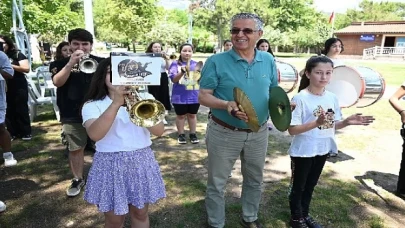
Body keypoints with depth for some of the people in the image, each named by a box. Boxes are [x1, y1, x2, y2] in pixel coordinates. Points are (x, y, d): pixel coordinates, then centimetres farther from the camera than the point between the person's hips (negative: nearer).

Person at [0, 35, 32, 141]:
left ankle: (26, 133, 11)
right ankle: (12, 133, 15)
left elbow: (26, 69, -10)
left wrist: (10, 66, -17)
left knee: (21, 110, 3)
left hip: (19, 87, -3)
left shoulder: (17, 54, -2)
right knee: (9, 111, 6)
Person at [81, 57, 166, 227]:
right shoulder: (93, 105, -4)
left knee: (140, 213, 16)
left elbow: (159, 131, -8)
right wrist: (116, 103, -28)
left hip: (142, 162, 2)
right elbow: (95, 134, -23)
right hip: (110, 166, -2)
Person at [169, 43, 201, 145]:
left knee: (192, 114, 11)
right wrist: (182, 71, -28)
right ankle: (181, 135, 21)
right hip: (180, 96, -2)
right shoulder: (175, 64, -2)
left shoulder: (196, 64, 5)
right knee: (180, 115, 9)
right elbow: (174, 79, -11)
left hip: (193, 95, 2)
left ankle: (193, 134, 23)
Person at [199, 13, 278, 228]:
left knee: (255, 179, 21)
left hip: (258, 133, 4)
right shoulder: (216, 61, -12)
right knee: (217, 183, 11)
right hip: (224, 133, -3)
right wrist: (226, 104, -31)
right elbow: (203, 96, -12)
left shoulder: (268, 60, 1)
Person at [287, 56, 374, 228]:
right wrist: (316, 123, -32)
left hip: (322, 150, 6)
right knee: (298, 186, 12)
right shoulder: (300, 98, -19)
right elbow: (292, 130, -21)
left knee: (310, 185, 22)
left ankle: (305, 214, 41)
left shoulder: (332, 98, -1)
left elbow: (333, 125, 8)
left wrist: (347, 122, -11)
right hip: (303, 152, -6)